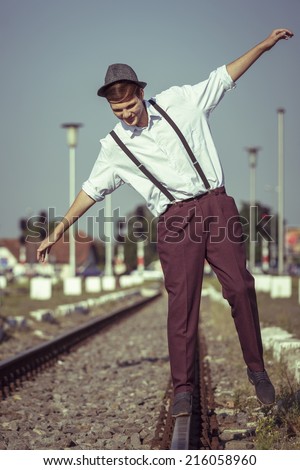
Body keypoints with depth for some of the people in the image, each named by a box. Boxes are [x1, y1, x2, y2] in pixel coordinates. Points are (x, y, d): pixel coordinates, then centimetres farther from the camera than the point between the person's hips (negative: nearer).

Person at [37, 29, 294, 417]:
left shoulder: (179, 102, 7)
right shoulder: (114, 147, 6)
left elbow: (223, 77, 15)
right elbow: (93, 188, 13)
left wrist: (265, 44, 14)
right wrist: (61, 228, 12)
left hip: (215, 203, 1)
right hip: (174, 220, -1)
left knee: (240, 287, -6)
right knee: (181, 302, -6)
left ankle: (256, 369, 6)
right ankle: (183, 389, -1)